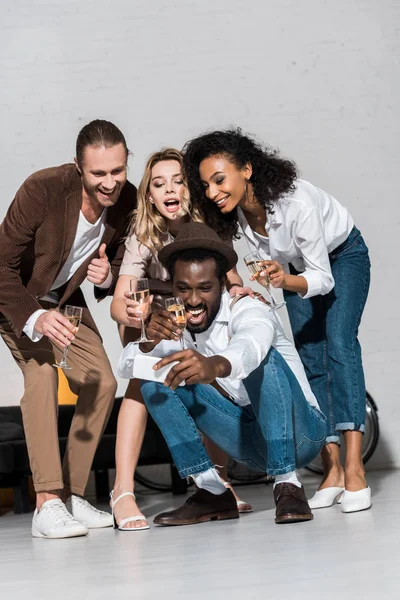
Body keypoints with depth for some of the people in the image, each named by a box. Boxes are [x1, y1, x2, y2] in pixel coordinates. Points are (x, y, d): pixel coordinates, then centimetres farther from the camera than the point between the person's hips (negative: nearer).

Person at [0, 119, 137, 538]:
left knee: (102, 383, -5)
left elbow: (120, 268, -2)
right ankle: (46, 504, -30)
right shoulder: (42, 190, -33)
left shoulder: (128, 202, -17)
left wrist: (107, 276, -27)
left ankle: (71, 494, 6)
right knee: (40, 371, -26)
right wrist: (34, 318, -43)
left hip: (63, 298, 6)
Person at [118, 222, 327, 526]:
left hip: (300, 435, -6)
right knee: (156, 381, -7)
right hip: (251, 442, 6)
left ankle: (288, 486, -28)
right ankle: (213, 493, -9)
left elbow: (249, 346, -47)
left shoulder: (249, 311, -21)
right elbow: (126, 367, -10)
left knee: (264, 358, -34)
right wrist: (150, 342, -32)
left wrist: (215, 365, -70)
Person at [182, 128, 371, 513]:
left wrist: (286, 281, -51)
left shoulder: (296, 202, -40)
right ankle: (331, 470, -3)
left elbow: (323, 278, -33)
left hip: (342, 256, -6)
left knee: (339, 344, -22)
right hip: (299, 266, 6)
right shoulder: (232, 212, -23)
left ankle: (354, 469, -28)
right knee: (309, 358, -4)